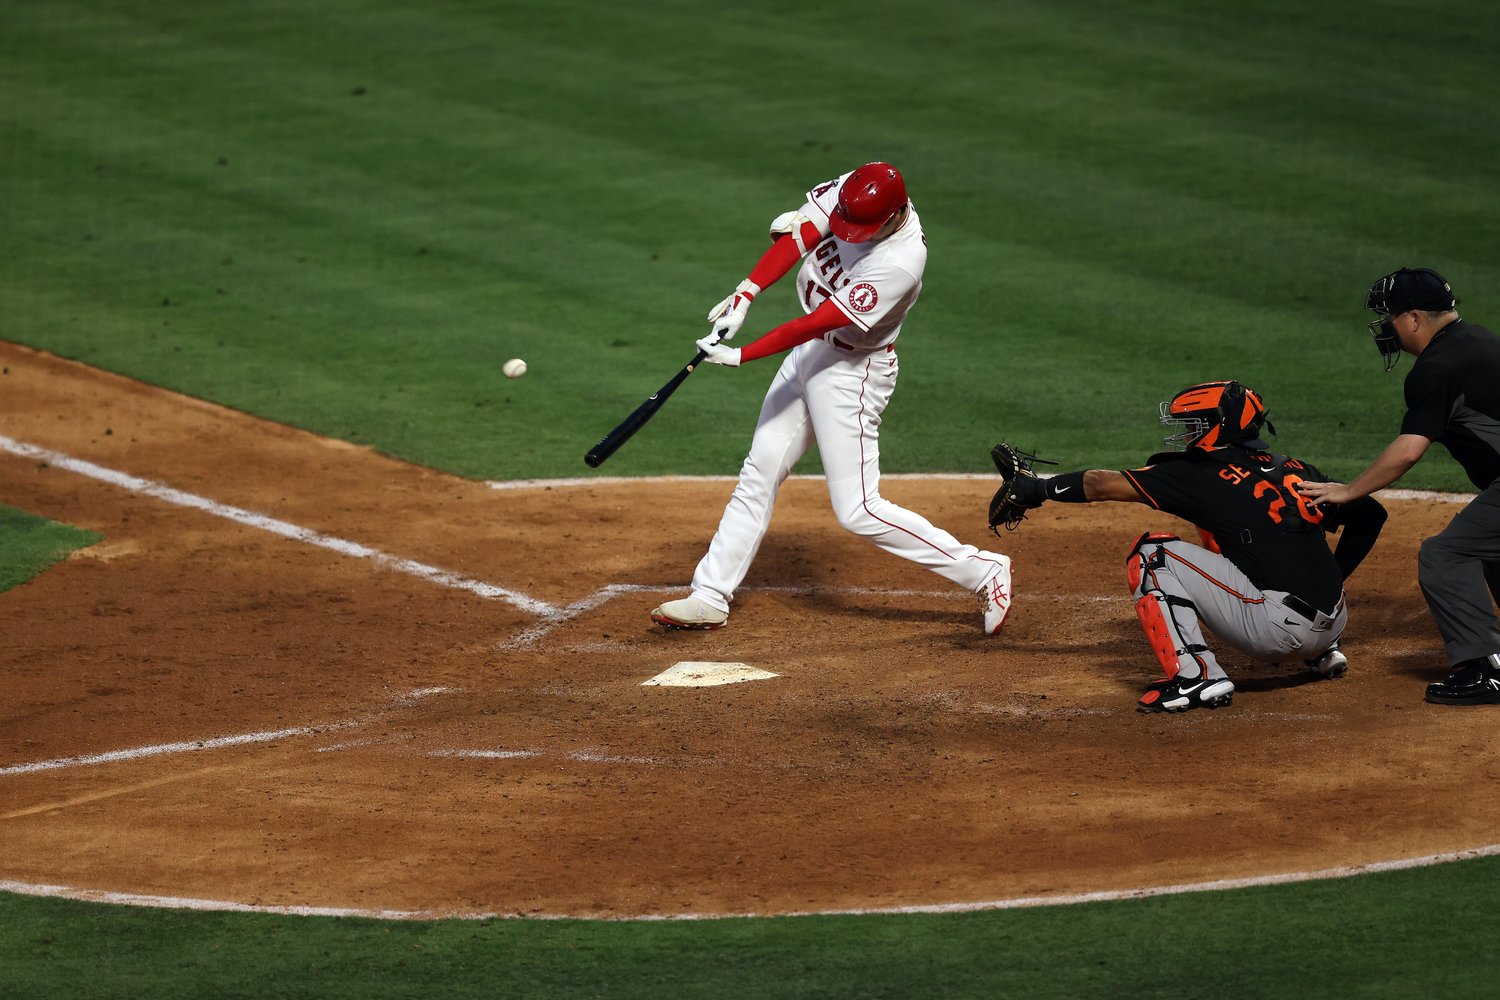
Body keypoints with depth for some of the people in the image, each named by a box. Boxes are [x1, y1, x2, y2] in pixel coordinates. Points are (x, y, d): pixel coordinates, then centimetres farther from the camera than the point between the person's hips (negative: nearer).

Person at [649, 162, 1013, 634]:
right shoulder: (849, 191, -11)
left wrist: (741, 356, -29)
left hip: (852, 372, -8)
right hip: (809, 354, 8)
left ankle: (983, 571, 1)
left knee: (858, 511, -7)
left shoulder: (900, 263, -31)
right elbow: (798, 237, -15)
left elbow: (818, 323, -30)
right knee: (759, 472, 11)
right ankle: (710, 598, 19)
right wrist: (746, 294, -29)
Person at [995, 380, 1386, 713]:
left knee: (1151, 553, 0)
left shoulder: (1203, 474, 0)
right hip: (1334, 620, 8)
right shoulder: (1295, 470, 16)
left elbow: (1102, 484, 3)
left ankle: (1195, 676, -9)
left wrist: (1035, 490, 17)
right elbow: (1370, 513, 20)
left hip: (1276, 631, -8)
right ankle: (1324, 653, 31)